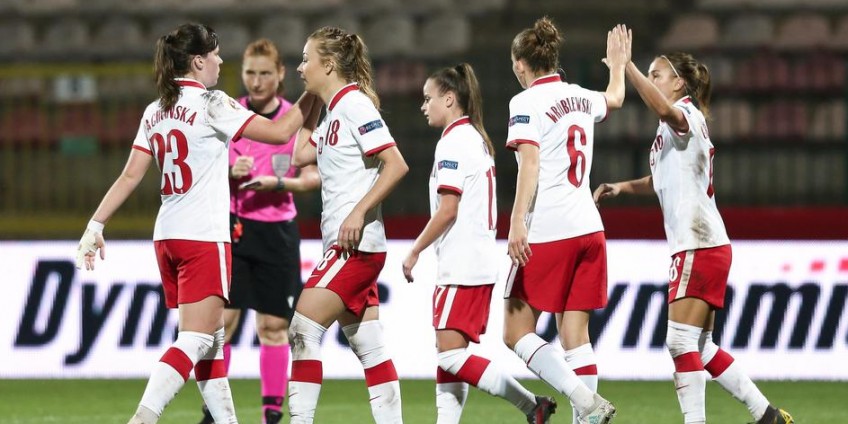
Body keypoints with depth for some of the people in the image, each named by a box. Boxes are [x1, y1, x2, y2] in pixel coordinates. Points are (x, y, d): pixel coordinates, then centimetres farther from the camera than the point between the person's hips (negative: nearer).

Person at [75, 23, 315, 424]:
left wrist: (95, 225, 11)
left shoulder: (155, 112, 12)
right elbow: (279, 132, -10)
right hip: (204, 238, -8)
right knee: (196, 339, -12)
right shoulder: (210, 103, -8)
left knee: (212, 336, 15)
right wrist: (310, 97, 1)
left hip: (167, 236, 8)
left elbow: (129, 176, 8)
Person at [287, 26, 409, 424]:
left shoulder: (354, 104, -11)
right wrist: (313, 102, 19)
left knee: (303, 329, -12)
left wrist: (359, 212, -23)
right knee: (369, 349, 8)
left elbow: (396, 164, -18)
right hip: (349, 247, 10)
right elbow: (301, 155, 23)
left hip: (356, 243, -10)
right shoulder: (334, 111, 16)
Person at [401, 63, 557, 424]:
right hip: (480, 263, 10)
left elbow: (447, 209, -17)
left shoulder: (453, 142, -12)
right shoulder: (477, 139, 18)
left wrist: (414, 251, -8)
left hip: (463, 267, -10)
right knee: (449, 354, 8)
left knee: (450, 354, -12)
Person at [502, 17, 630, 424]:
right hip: (589, 228, 7)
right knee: (575, 335, 6)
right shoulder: (580, 97, 15)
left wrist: (517, 222, -25)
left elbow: (530, 163, -17)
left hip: (547, 234, -7)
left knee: (516, 333, -2)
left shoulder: (526, 102, -5)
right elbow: (614, 98, 38)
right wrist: (618, 64, 59)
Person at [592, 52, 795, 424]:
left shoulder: (686, 115, -8)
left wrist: (626, 66, -37)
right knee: (699, 348, 12)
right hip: (692, 247, 10)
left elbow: (663, 109, -34)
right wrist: (622, 187, 20)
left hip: (700, 246, -10)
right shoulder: (672, 124, 22)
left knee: (681, 342, -13)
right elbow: (662, 180, 37)